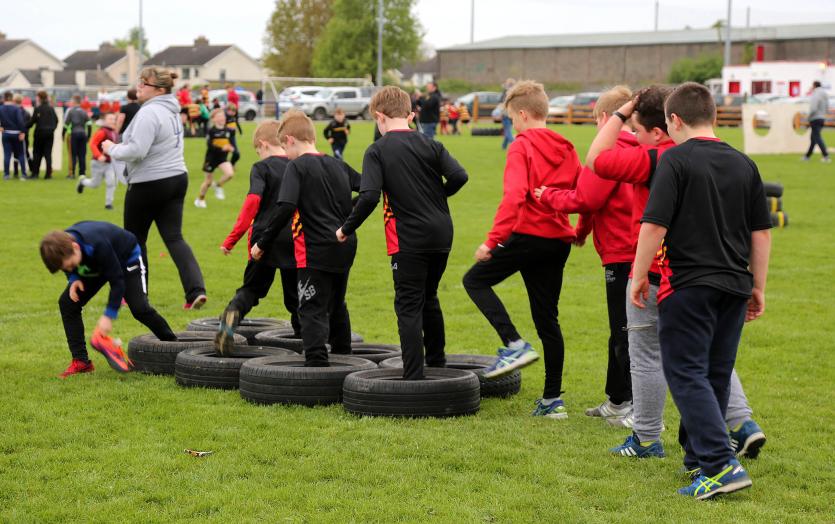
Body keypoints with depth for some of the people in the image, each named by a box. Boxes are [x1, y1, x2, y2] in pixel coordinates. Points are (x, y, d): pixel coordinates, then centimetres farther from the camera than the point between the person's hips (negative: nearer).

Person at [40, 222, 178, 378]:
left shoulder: (97, 246, -44)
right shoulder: (62, 246, -25)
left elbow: (117, 280, -34)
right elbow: (69, 268, 1)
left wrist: (109, 315, -34)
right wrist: (73, 279, -22)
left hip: (126, 258, -6)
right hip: (96, 265, 6)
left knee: (139, 308, -21)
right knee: (67, 303, -9)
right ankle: (81, 361, -5)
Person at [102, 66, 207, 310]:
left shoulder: (149, 112, -19)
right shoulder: (171, 110, 13)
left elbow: (136, 150, -26)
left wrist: (112, 149, -8)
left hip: (149, 184, -9)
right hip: (176, 178, 9)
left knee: (134, 238, 10)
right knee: (174, 237, 3)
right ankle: (196, 289, -13)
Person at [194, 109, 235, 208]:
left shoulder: (228, 131, -2)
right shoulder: (211, 131, -14)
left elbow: (231, 144, 7)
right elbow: (209, 146, -22)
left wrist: (231, 148, -16)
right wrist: (222, 148, -34)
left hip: (223, 158, 3)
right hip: (211, 158, -3)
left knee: (230, 174, -22)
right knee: (208, 181, 9)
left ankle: (218, 185, 8)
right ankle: (200, 199, 33)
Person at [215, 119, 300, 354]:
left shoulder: (261, 168, -4)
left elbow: (252, 202, -17)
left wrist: (232, 238, -17)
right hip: (295, 242, 2)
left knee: (251, 288, 9)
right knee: (295, 297, 13)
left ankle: (233, 313, -19)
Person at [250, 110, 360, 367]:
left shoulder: (297, 167, -9)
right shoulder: (338, 165, 11)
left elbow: (285, 208, -20)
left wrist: (262, 243, -13)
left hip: (316, 250, -7)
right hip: (345, 247, 7)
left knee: (312, 310, -5)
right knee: (336, 305, 24)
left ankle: (316, 363, -14)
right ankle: (343, 354, 37)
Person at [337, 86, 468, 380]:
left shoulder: (377, 151, -6)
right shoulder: (431, 145, 5)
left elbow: (369, 197, -17)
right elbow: (459, 176, -6)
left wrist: (347, 229, -5)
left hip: (409, 239, -5)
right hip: (442, 234, 5)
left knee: (409, 306, 0)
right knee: (429, 298, 23)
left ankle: (413, 376, -6)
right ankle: (437, 362, 34)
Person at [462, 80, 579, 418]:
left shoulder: (522, 147, -8)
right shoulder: (565, 148, 13)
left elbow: (514, 196, -21)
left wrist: (492, 240, -22)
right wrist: (582, 229, 26)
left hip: (528, 234, -7)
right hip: (559, 239, 7)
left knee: (476, 280, 8)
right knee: (547, 317, 12)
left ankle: (515, 345, -9)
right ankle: (553, 399, 12)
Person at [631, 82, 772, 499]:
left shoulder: (676, 160, -9)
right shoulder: (744, 165, 10)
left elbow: (654, 225, -15)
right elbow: (762, 232, 12)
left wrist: (639, 276, -4)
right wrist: (758, 288, 18)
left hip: (689, 285, -6)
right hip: (734, 286, 6)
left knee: (687, 374, -3)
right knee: (716, 374, 15)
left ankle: (720, 464, -14)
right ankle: (699, 455, 24)